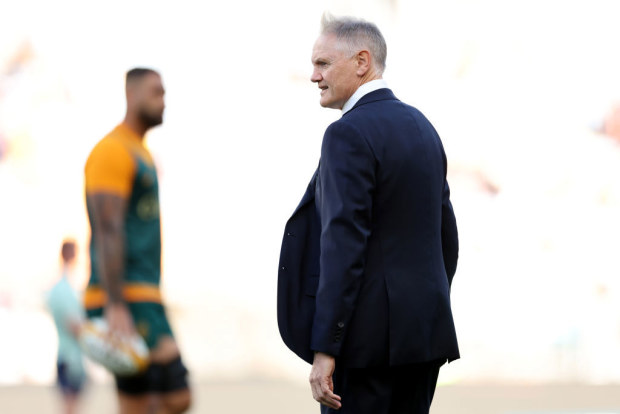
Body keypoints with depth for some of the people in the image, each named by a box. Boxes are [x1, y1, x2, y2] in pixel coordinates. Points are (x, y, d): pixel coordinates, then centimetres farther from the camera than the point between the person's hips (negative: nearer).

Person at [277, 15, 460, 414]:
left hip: (366, 336, -9)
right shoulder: (421, 126, 14)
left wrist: (324, 351, -19)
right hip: (422, 333, 9)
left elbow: (343, 245, -19)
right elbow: (446, 236, 18)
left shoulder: (349, 134, -13)